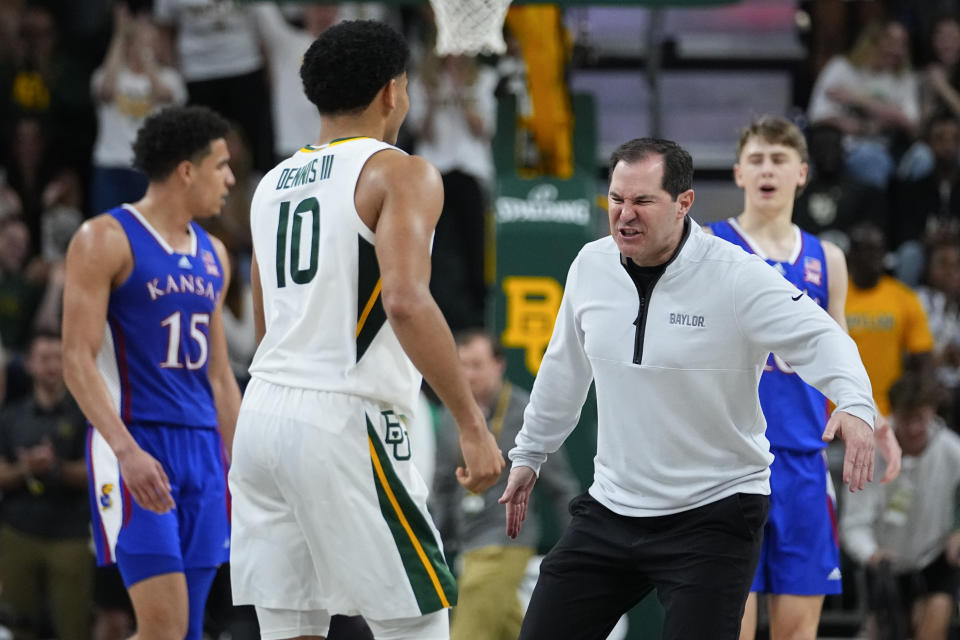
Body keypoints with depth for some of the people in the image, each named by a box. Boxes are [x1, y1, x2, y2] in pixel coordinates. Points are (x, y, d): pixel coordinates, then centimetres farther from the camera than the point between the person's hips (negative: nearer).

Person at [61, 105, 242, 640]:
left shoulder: (213, 255, 16)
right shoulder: (107, 240, -6)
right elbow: (78, 359, -13)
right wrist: (126, 449, -25)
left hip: (202, 444, 7)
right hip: (137, 444, -7)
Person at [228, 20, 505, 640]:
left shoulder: (273, 184, 18)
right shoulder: (401, 173, -5)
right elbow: (407, 303, -19)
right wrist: (473, 425, -18)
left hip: (264, 411, 7)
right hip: (343, 424, -7)